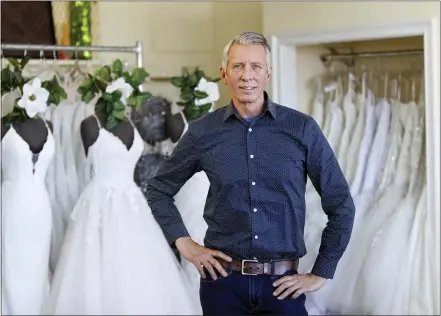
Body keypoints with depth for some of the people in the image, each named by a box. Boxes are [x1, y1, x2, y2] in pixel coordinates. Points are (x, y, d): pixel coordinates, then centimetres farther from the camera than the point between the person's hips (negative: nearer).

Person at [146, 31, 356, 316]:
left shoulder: (302, 129, -4)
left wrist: (321, 273, 0)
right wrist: (184, 243, 2)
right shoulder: (203, 132, -1)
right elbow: (159, 190, 13)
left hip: (283, 284, -1)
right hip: (223, 280, 1)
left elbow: (341, 205, 1)